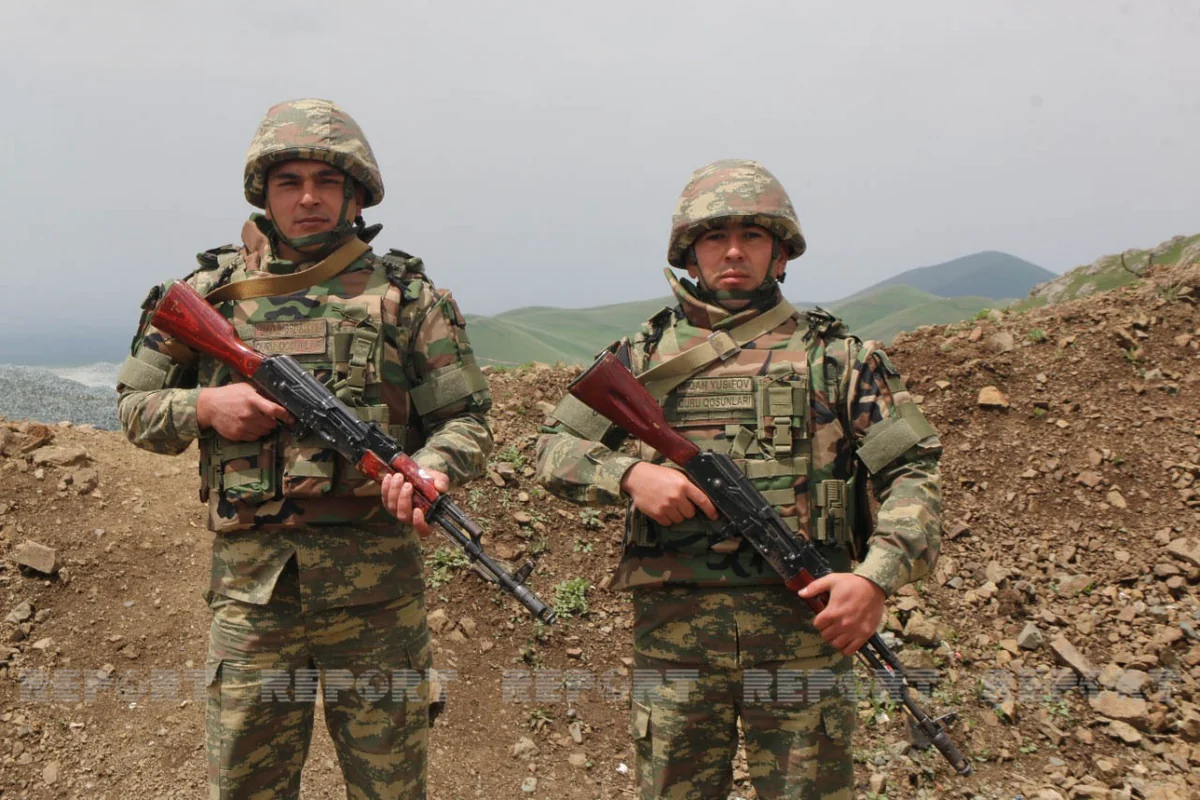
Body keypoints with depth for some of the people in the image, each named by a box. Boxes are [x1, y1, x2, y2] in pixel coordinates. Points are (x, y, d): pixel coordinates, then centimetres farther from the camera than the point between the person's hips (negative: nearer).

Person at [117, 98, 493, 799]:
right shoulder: (211, 292, 7)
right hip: (251, 583, 2)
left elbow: (467, 421, 1)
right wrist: (203, 406, -6)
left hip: (376, 588, -1)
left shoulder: (404, 295, 2)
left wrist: (431, 470, -20)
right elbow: (136, 409, 15)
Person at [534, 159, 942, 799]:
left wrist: (878, 576, -13)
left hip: (803, 627, -1)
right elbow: (554, 448, 9)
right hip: (674, 632, 2)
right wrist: (629, 474, -10)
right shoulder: (645, 355, 10)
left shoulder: (837, 355, 5)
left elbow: (912, 474, 2)